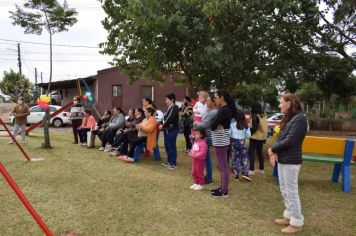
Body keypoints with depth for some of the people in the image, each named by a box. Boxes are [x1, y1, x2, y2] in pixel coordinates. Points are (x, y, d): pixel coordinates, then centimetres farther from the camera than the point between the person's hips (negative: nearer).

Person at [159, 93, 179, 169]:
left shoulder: (174, 108, -13)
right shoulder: (169, 108, 17)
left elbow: (170, 119, -20)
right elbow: (164, 117, 14)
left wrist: (163, 125, -12)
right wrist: (161, 124, -2)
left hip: (172, 130, -10)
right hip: (167, 130, 10)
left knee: (171, 146, -4)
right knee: (167, 146, 15)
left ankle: (173, 164, 5)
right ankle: (169, 161, 27)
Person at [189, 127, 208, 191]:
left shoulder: (203, 143, -22)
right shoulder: (195, 142, 8)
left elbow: (202, 153, -27)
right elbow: (192, 148, 17)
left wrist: (195, 155, -25)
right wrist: (191, 153, -4)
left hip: (200, 160, -9)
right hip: (195, 159, 9)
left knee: (199, 172, 4)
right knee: (194, 172, 16)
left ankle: (201, 184, 18)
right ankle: (196, 183, 31)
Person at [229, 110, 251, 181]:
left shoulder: (232, 123, -9)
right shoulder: (245, 124, -4)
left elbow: (229, 133, -8)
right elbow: (248, 135, 0)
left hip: (234, 141, 0)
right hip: (242, 142, 1)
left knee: (235, 159, 7)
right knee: (244, 158, 13)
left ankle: (236, 176, 11)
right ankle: (245, 173, 3)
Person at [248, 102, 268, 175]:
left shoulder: (255, 116, -18)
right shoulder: (264, 115, 9)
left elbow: (254, 128, -21)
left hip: (255, 137, -9)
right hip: (262, 136, 9)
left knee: (251, 152, -4)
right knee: (260, 152, 17)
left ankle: (251, 170, -8)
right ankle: (261, 169, 23)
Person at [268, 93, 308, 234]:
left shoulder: (299, 118, -16)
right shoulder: (288, 118, 12)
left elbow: (290, 141, -21)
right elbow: (280, 137, 12)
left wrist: (273, 148, -9)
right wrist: (275, 152, -4)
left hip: (291, 161, -9)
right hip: (283, 160, 9)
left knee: (291, 191, 0)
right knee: (284, 190, 17)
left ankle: (297, 223, 12)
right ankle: (289, 216, 31)